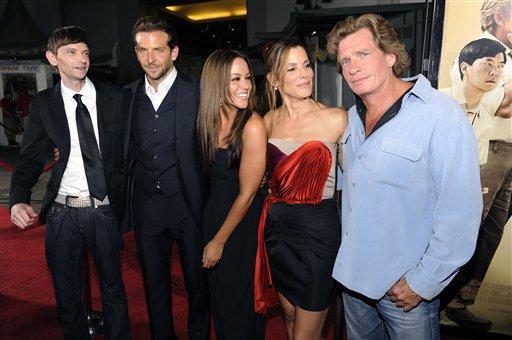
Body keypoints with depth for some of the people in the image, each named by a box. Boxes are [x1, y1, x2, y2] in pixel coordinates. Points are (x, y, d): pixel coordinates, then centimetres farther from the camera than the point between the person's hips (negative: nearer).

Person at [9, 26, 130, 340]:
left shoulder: (113, 97, 0)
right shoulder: (43, 104, 1)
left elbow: (126, 150, 4)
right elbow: (31, 159, 0)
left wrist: (120, 200, -2)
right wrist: (18, 200, -18)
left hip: (104, 210, 0)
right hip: (62, 212, 1)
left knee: (113, 290, 15)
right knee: (67, 296, 15)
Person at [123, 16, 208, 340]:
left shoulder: (197, 92, -8)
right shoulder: (129, 95, 5)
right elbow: (128, 151, 11)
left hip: (188, 204, -3)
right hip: (146, 206, 4)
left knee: (197, 279, 14)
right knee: (154, 282, 19)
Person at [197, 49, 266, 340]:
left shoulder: (253, 125, -22)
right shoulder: (210, 121, -3)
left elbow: (247, 194, -19)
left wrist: (219, 241, -10)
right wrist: (211, 236, 7)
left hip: (244, 224, -6)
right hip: (213, 212, 6)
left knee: (240, 307, 14)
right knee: (218, 299, 24)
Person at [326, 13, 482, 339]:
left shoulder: (442, 116, -20)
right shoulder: (353, 117, 2)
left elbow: (460, 213, -22)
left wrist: (423, 282, -17)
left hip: (408, 288, -6)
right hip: (354, 276, 6)